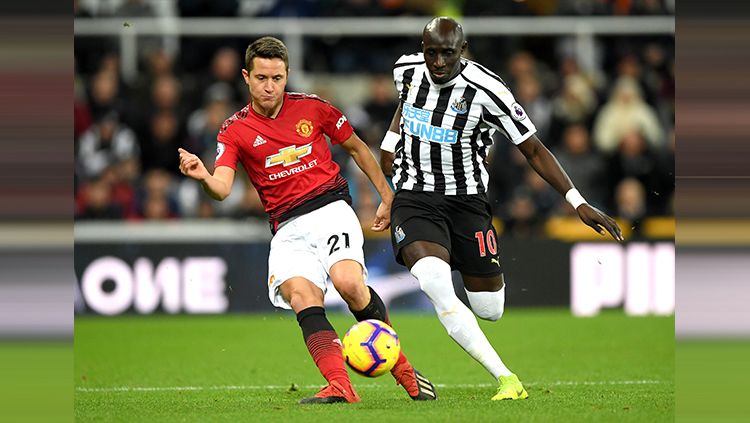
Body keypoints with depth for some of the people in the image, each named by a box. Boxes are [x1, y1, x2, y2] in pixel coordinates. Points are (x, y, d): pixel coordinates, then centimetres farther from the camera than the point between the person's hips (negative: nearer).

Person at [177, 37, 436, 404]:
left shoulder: (311, 108, 6)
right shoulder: (234, 131, 4)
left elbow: (357, 147, 21)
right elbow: (222, 188, -12)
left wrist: (387, 196, 20)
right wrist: (203, 176, -35)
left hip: (330, 208, -1)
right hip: (287, 229, 1)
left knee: (348, 282, -26)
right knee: (300, 296, -27)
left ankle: (401, 368, -6)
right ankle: (340, 387, -35)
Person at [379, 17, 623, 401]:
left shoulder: (485, 90, -17)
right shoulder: (406, 69, -5)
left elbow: (533, 150, -9)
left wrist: (578, 203, -13)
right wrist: (389, 142, 14)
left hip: (466, 200, -1)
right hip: (413, 197, 1)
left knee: (489, 308, 2)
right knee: (437, 286, -28)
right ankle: (506, 379, -27)